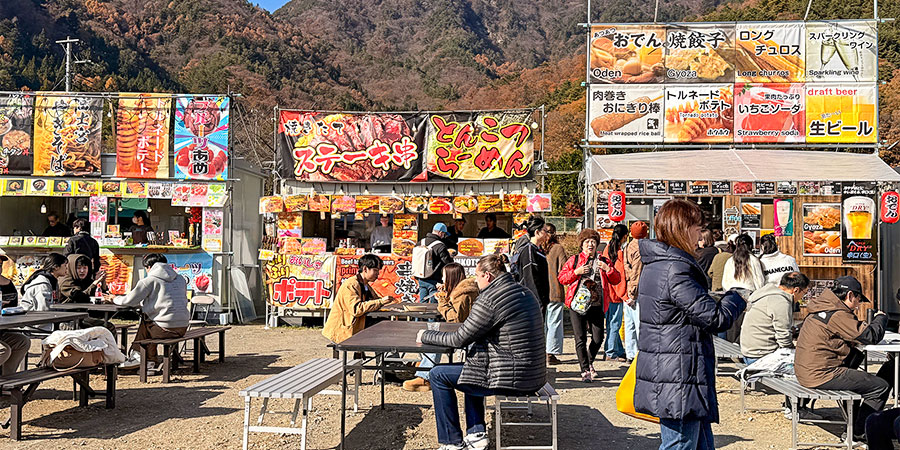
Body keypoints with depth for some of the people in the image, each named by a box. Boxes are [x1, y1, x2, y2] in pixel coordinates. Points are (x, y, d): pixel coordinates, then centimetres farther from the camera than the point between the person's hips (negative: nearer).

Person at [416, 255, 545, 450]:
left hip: (512, 378, -9)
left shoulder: (489, 300, -18)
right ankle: (476, 433, 26)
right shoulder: (525, 293, 9)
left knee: (438, 375, 5)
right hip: (533, 374, 9)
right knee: (471, 367, 32)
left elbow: (459, 340, -11)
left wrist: (425, 336, 5)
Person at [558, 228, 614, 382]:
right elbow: (561, 278, 1)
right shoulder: (574, 260, 7)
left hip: (596, 304, 2)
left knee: (598, 338, 4)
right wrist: (576, 272, -12)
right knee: (580, 339, -4)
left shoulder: (603, 261, 13)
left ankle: (589, 362, 31)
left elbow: (616, 280, 9)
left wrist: (608, 269, -8)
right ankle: (585, 371, 4)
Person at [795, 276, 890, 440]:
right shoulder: (838, 315, -16)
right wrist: (881, 318, 5)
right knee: (881, 387, -1)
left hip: (803, 370, 10)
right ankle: (859, 431, 11)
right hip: (821, 375, -10)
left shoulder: (820, 309, 14)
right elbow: (870, 336, -14)